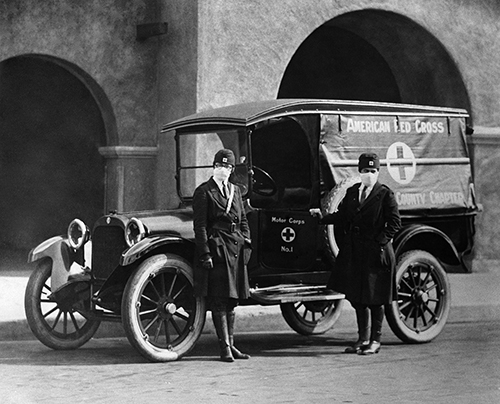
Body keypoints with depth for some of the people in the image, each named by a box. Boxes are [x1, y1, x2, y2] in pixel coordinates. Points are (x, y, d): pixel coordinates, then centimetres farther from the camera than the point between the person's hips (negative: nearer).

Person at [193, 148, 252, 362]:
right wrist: (205, 254, -14)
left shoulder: (235, 190, 16)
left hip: (235, 249, 7)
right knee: (219, 300, -6)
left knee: (231, 299, 10)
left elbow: (243, 220, 20)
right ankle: (225, 347, -4)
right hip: (216, 249, -7)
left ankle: (231, 343, 16)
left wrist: (246, 243, 8)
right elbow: (200, 226, -8)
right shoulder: (204, 192, -4)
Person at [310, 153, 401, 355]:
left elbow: (395, 223, -7)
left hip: (376, 253, -6)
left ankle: (375, 340, 10)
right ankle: (363, 339, 21)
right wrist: (323, 217, -3)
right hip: (354, 252, 6)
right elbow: (342, 216, 10)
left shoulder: (385, 195, -5)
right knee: (357, 296, 10)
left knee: (374, 298, 0)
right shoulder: (351, 192, 11)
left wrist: (380, 241, -15)